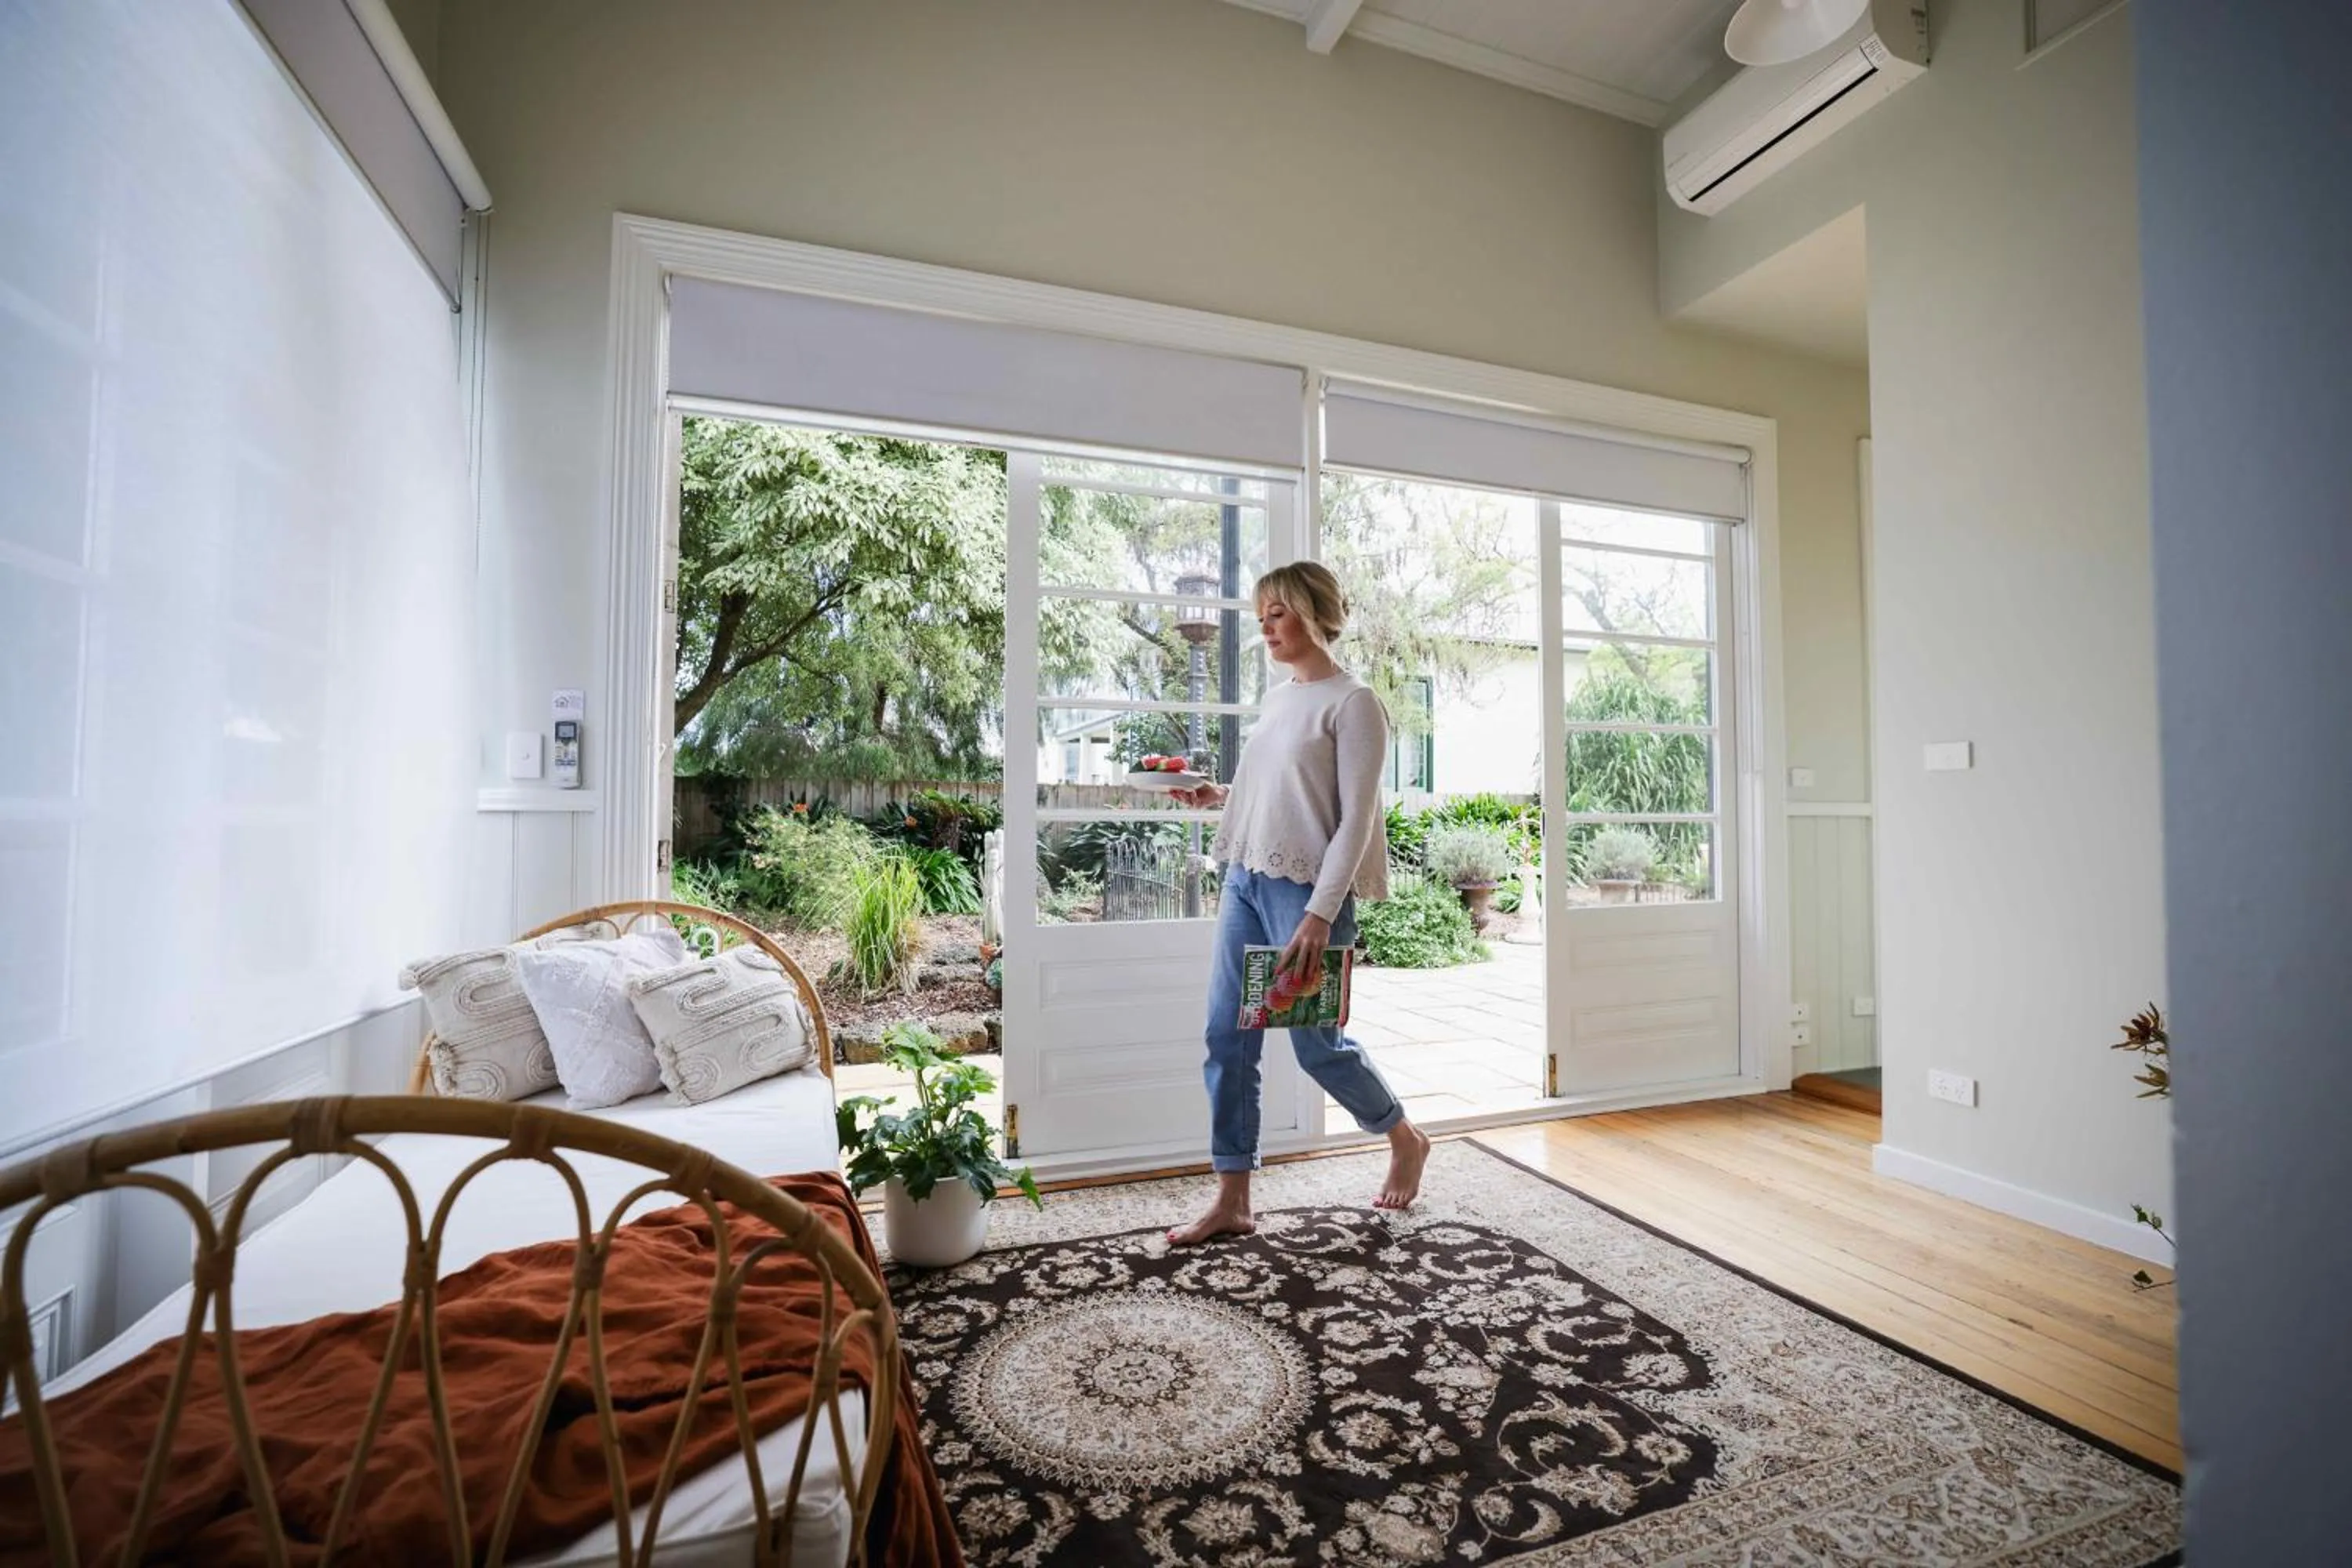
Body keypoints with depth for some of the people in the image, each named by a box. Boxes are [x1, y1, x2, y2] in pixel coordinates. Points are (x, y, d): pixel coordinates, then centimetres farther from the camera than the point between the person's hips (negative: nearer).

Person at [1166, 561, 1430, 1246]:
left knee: (1317, 1044, 4)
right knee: (1227, 1039, 5)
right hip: (1245, 880, 8)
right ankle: (1232, 1199, 17)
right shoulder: (1277, 697, 14)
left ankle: (1406, 1140, 32)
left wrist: (1319, 914, -19)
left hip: (1306, 888, -7)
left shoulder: (1353, 702, -8)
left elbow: (1356, 818, -14)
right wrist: (1218, 795, 6)